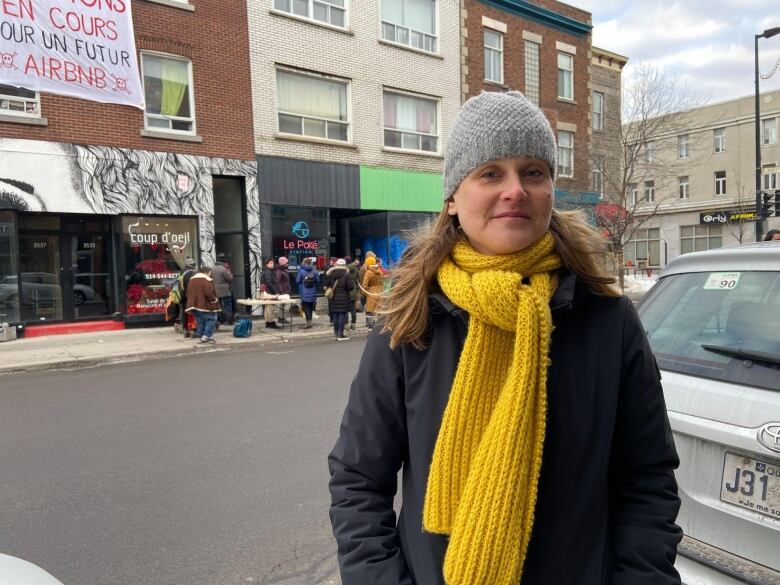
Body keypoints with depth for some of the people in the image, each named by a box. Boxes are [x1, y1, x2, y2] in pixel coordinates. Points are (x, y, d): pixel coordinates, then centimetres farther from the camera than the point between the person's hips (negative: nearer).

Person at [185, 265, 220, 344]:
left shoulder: (192, 279, 16)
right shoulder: (206, 280, -13)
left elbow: (188, 293, 20)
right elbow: (209, 292, -25)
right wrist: (214, 299, -10)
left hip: (194, 304, 8)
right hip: (205, 305, -8)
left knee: (200, 321, 17)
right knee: (212, 319, 2)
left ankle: (200, 337, 17)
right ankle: (206, 336, -5)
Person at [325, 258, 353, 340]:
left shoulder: (331, 274, 2)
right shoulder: (346, 274, -10)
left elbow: (327, 284, 3)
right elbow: (350, 287, -12)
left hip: (334, 297, 5)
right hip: (343, 298, -5)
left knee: (335, 315, 13)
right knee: (342, 315, -2)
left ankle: (336, 333, 20)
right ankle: (340, 334, -2)